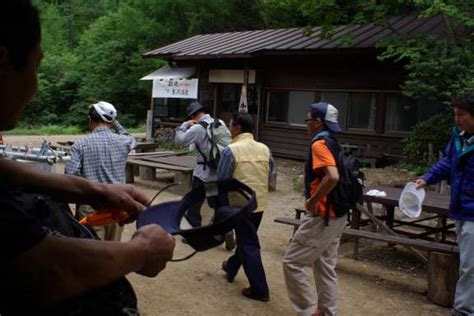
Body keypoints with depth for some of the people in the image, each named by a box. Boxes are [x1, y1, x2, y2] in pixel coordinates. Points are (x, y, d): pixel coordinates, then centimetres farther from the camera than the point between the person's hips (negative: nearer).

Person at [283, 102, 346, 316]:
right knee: (325, 267, 17)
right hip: (335, 215, 10)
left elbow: (332, 177, -32)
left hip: (322, 216, -10)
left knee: (292, 262, -1)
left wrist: (312, 200, -20)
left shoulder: (319, 144, -16)